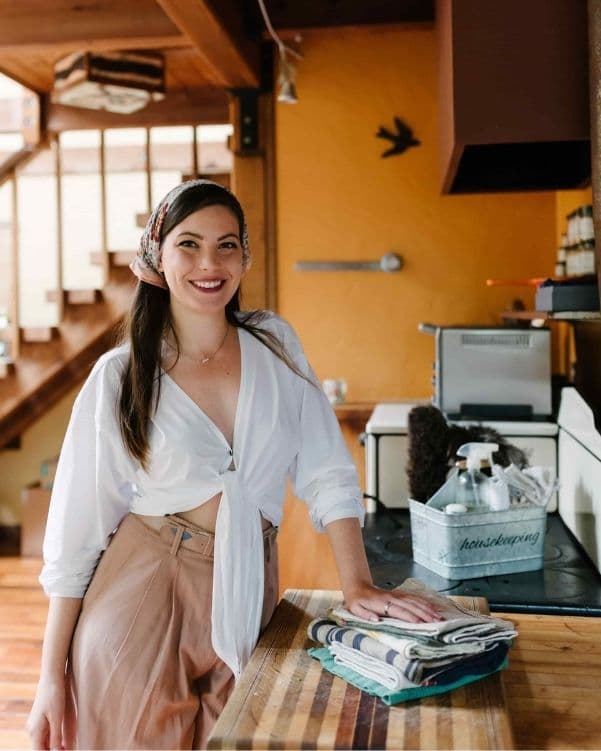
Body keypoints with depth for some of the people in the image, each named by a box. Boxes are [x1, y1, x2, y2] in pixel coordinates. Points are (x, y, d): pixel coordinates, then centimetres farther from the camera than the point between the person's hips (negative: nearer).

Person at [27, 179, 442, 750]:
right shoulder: (120, 376, -6)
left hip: (243, 601, 2)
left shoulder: (275, 345, 1)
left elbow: (327, 473, 1)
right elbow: (77, 528, -4)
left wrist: (357, 586, -8)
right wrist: (52, 677, -4)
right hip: (140, 601, -2)